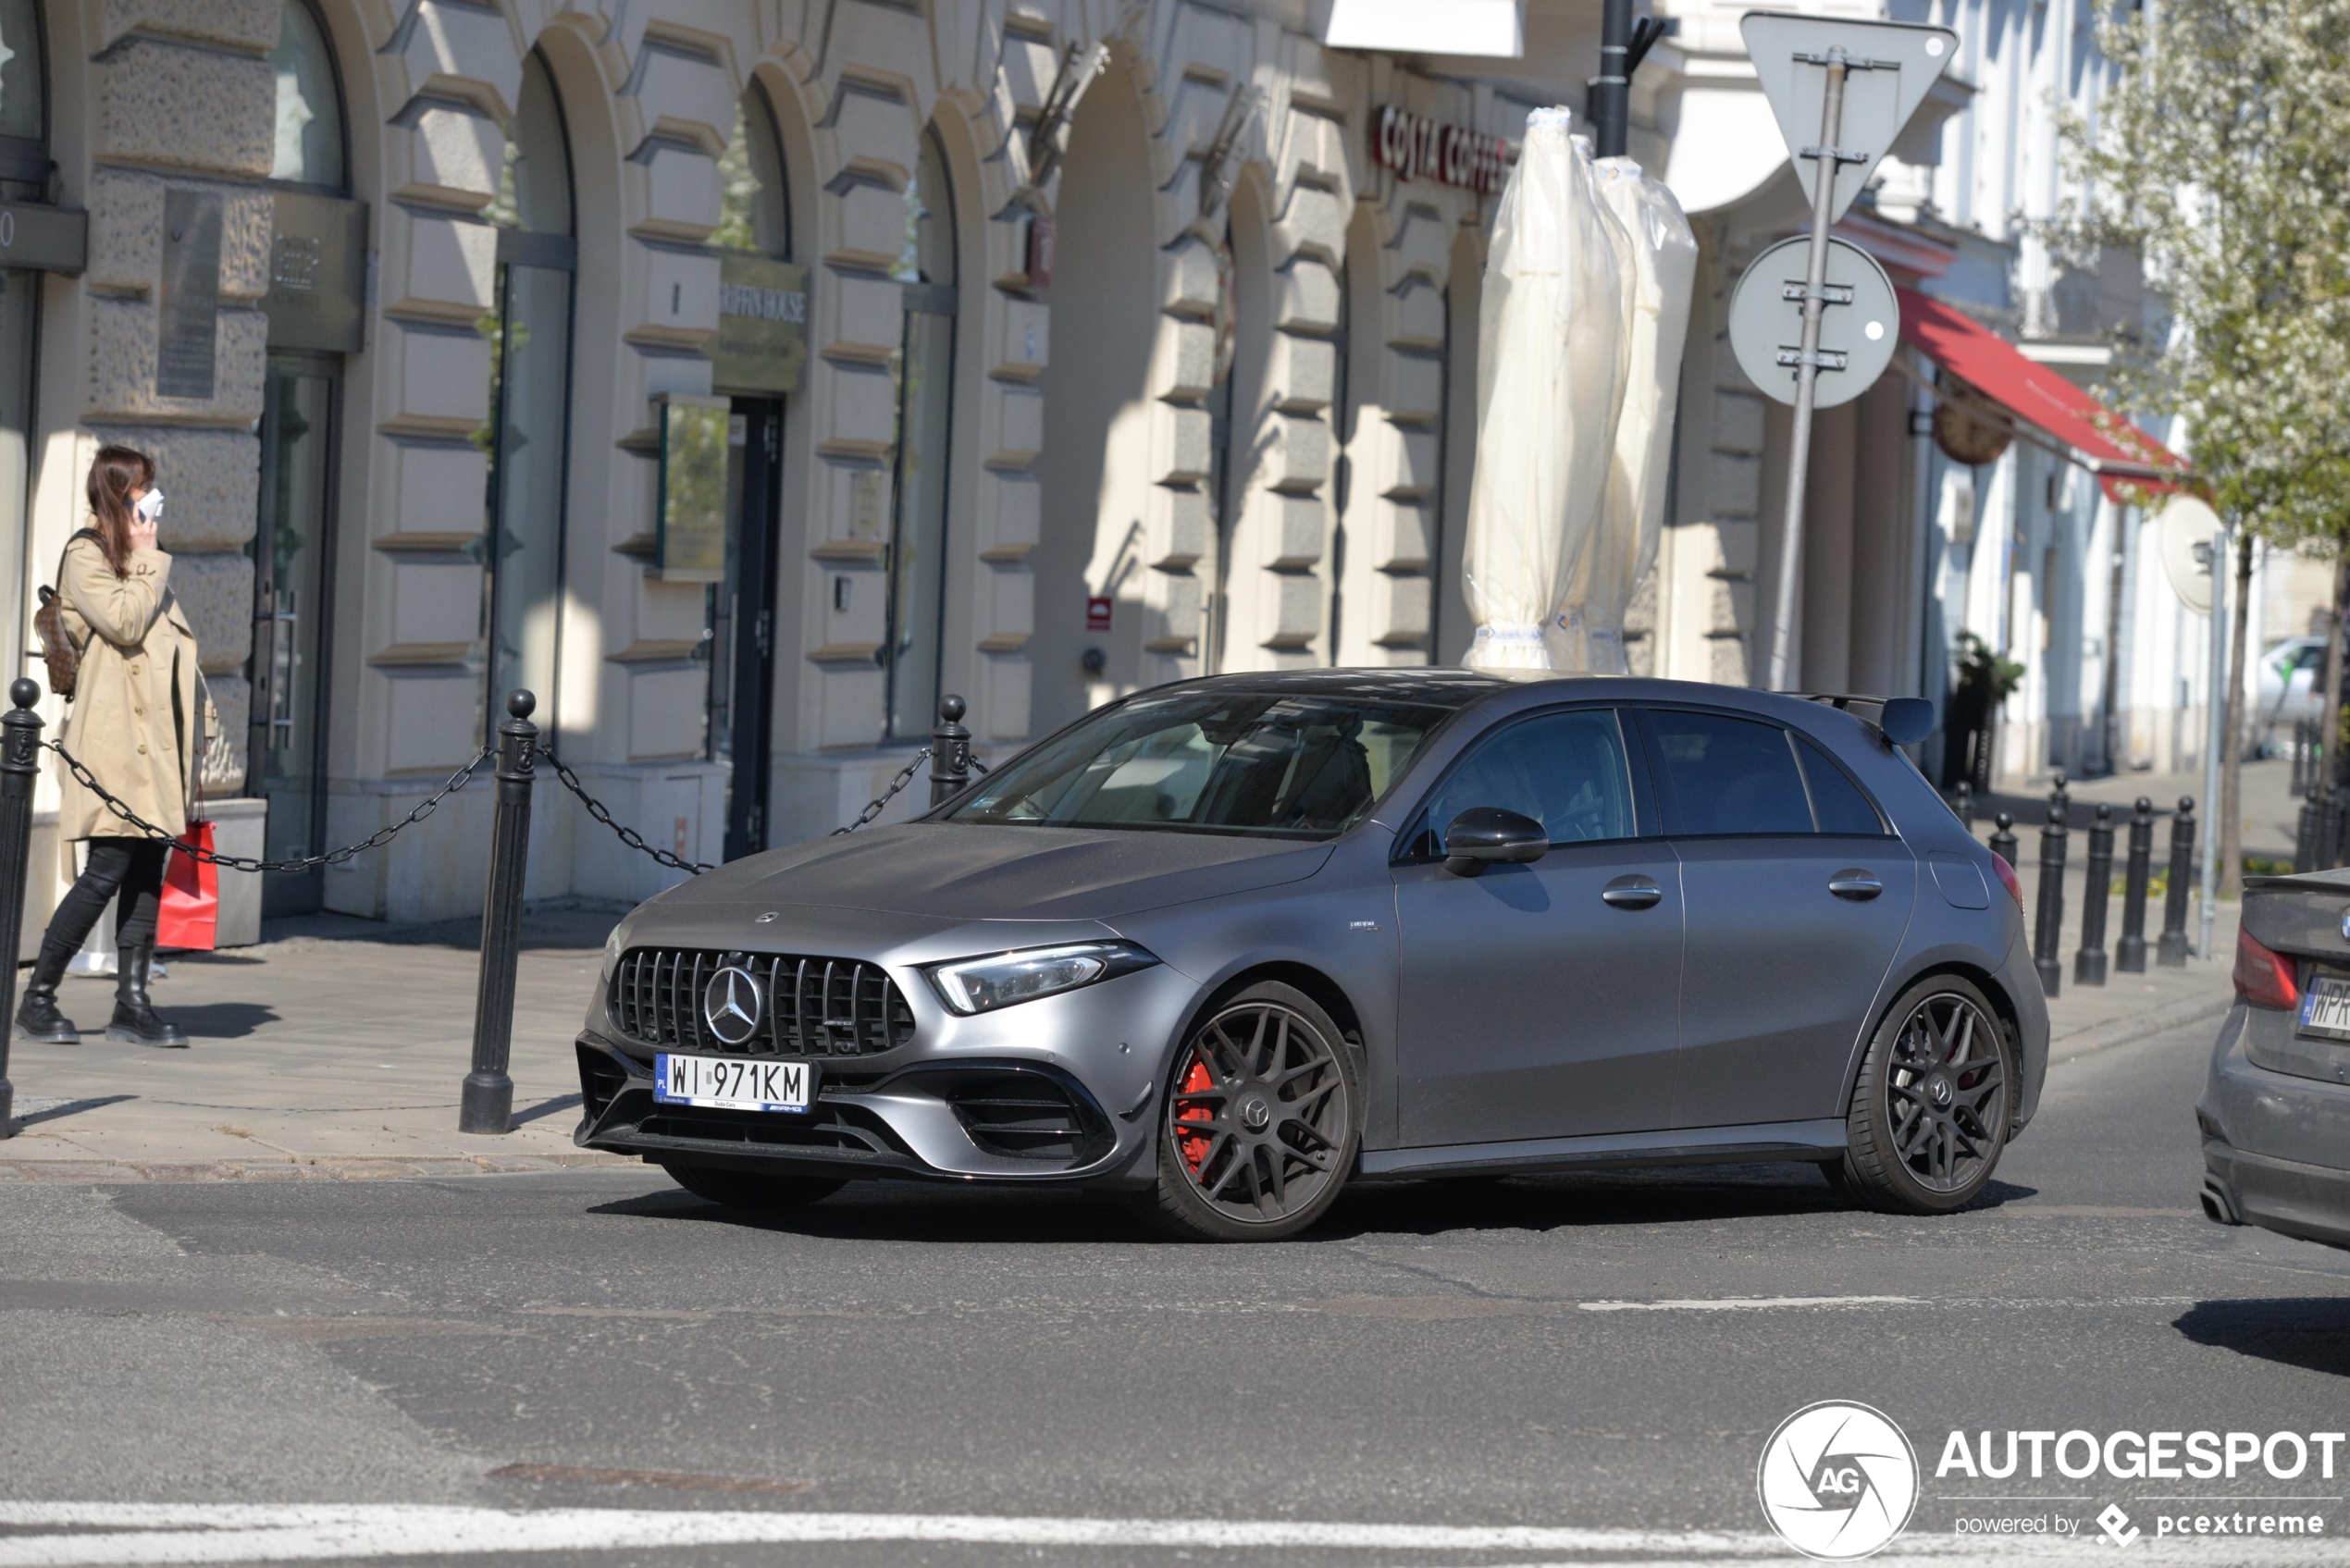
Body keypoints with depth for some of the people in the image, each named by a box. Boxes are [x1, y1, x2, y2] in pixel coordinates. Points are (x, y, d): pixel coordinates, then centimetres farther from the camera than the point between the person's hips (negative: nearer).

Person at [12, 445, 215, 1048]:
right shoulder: (86, 556, -4)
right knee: (107, 870, -11)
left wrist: (201, 715, 15)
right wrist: (151, 561, -6)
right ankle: (37, 999, -2)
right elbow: (123, 621, -19)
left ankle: (133, 1004, 6)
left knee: (148, 871, 4)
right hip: (114, 738, -8)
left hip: (158, 738, 8)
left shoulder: (144, 562, 22)